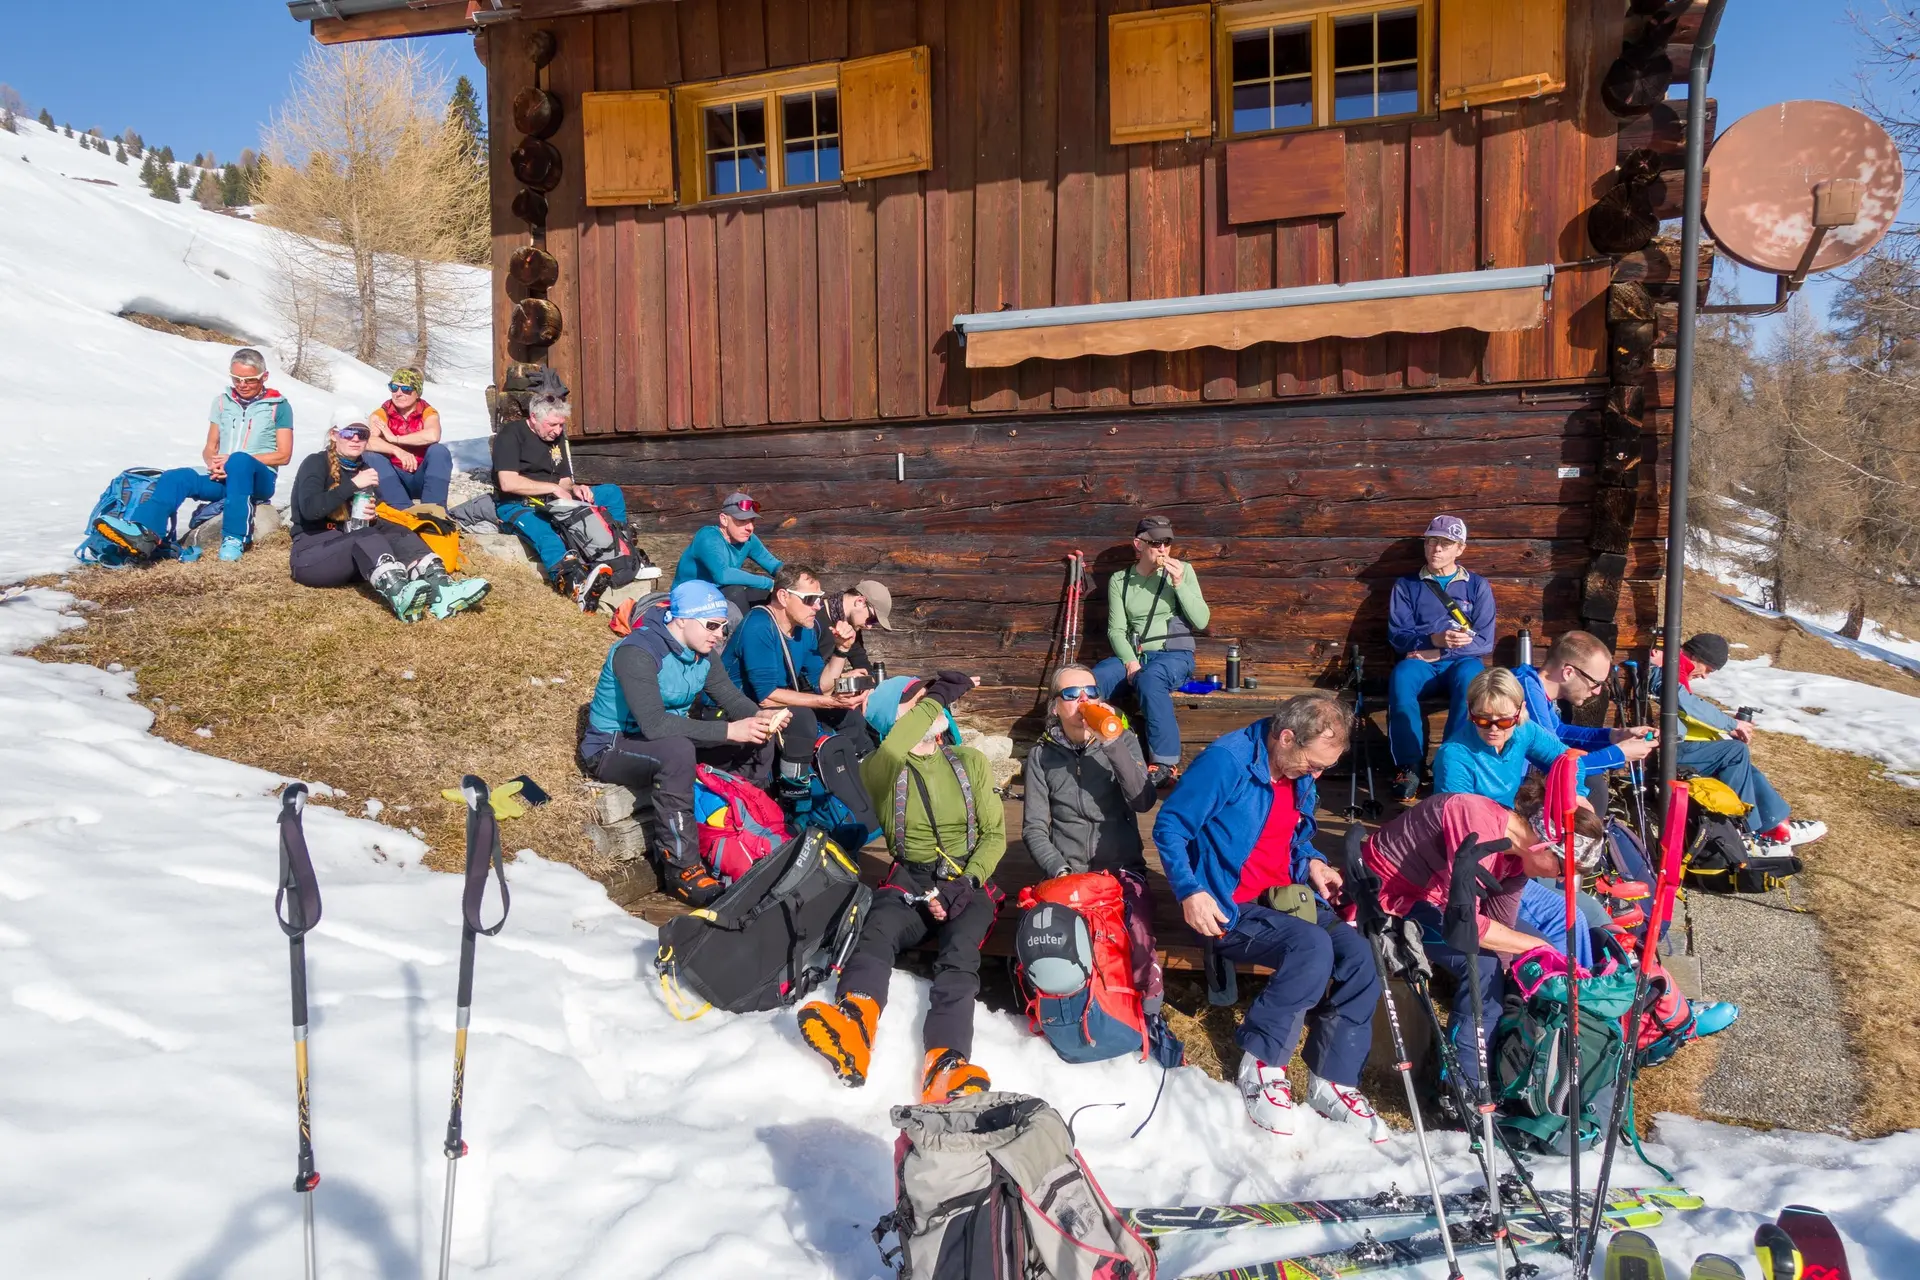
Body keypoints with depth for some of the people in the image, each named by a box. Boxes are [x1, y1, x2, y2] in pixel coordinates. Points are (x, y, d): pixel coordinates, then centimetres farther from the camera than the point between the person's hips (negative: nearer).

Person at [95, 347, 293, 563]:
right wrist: (214, 463, -11)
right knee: (177, 477, -23)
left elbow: (283, 455, -5)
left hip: (259, 479, -4)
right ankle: (143, 534, -47)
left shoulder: (278, 406, 1)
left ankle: (234, 539, -38)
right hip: (223, 477, 5)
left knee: (239, 461, -38)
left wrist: (234, 459, -13)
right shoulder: (222, 402, 14)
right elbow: (209, 449, 15)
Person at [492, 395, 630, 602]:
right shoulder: (512, 434, -8)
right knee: (545, 536, -42)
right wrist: (553, 488, -16)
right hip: (517, 505, -8)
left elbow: (564, 481, 20)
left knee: (612, 493, -3)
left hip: (552, 501, 8)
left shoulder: (556, 438, 16)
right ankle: (574, 582, -70)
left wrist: (574, 488, -6)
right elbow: (508, 483, -20)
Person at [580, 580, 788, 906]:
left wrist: (760, 715, -24)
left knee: (756, 740, -2)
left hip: (670, 743, 8)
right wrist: (729, 731, -39)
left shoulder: (701, 653, -1)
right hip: (612, 748, -8)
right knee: (677, 750, -40)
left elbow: (732, 698, 0)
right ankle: (682, 870, -32)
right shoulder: (637, 653, -27)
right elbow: (654, 724, -37)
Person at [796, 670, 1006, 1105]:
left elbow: (994, 834, 8)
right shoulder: (880, 769, 2)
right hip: (911, 882, 0)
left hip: (967, 882, 0)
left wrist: (967, 882, -10)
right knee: (877, 934, -33)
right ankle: (853, 1024, -60)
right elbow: (887, 760, -25)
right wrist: (934, 697, -19)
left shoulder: (971, 763, 10)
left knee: (959, 957, -31)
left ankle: (946, 1065, -54)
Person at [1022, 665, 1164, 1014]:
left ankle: (1149, 1010, -5)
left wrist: (1112, 744, -18)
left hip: (1123, 868, 0)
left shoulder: (1122, 739, 7)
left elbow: (1143, 801, -9)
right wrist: (1059, 871, -10)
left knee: (1138, 940, -31)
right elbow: (1034, 827, 5)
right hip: (1067, 871, 0)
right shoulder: (1042, 754, 7)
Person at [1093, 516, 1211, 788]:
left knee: (1149, 680, -38)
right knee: (1092, 681, -29)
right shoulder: (1120, 580, 8)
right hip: (1133, 654, 2)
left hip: (1175, 654, -2)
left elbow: (1201, 621, -3)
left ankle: (1166, 763, -29)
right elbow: (1116, 630, 1)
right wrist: (1130, 661, -17)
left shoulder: (1183, 571, 4)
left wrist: (1179, 584, -14)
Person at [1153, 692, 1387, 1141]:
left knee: (1358, 955, -14)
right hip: (1231, 909, -7)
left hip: (1288, 899, 8)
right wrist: (1190, 891, -25)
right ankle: (1260, 1066, -11)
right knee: (1313, 947, -30)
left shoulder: (1302, 779, 8)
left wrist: (1311, 863, 3)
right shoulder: (1227, 760, -17)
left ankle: (1331, 1082, 0)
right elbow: (1169, 826, -15)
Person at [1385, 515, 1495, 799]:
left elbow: (1485, 642, 3)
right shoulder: (1407, 585, 13)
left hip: (1461, 661, 0)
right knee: (1401, 677, -36)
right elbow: (1397, 635, 2)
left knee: (1469, 679, -38)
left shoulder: (1477, 586, 12)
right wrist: (1434, 639, -18)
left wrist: (1438, 652, -10)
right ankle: (1410, 766, -31)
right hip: (1420, 661, 0)